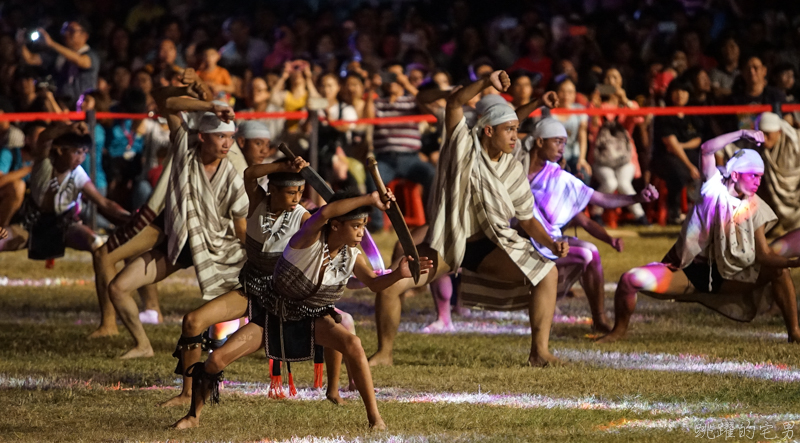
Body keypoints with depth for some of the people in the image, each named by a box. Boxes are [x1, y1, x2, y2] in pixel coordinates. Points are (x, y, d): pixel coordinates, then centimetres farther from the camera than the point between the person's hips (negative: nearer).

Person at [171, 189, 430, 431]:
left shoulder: (351, 257, -11)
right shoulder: (309, 240, -27)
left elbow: (374, 284, 0)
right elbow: (324, 213, -48)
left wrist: (398, 274, -21)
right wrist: (370, 199, -49)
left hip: (311, 319, 2)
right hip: (272, 314, -2)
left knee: (352, 344, -30)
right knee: (218, 359, -13)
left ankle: (374, 416, -18)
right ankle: (193, 416, 12)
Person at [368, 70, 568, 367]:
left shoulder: (513, 171, 0)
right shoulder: (464, 145, -8)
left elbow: (528, 220, 5)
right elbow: (454, 103, -20)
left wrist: (551, 244, -13)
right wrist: (487, 83, -33)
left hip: (487, 246, 3)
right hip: (445, 242, -3)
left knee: (547, 273, -16)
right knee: (390, 284, -20)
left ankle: (539, 352, -11)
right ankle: (384, 353, 1)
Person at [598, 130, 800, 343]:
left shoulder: (754, 208, -1)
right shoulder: (714, 188, -6)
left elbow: (764, 254, -8)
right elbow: (706, 149, -21)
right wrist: (742, 134, -29)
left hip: (725, 277, 2)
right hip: (686, 272, -2)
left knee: (778, 270, -18)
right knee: (630, 279, -24)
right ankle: (620, 329, 5)